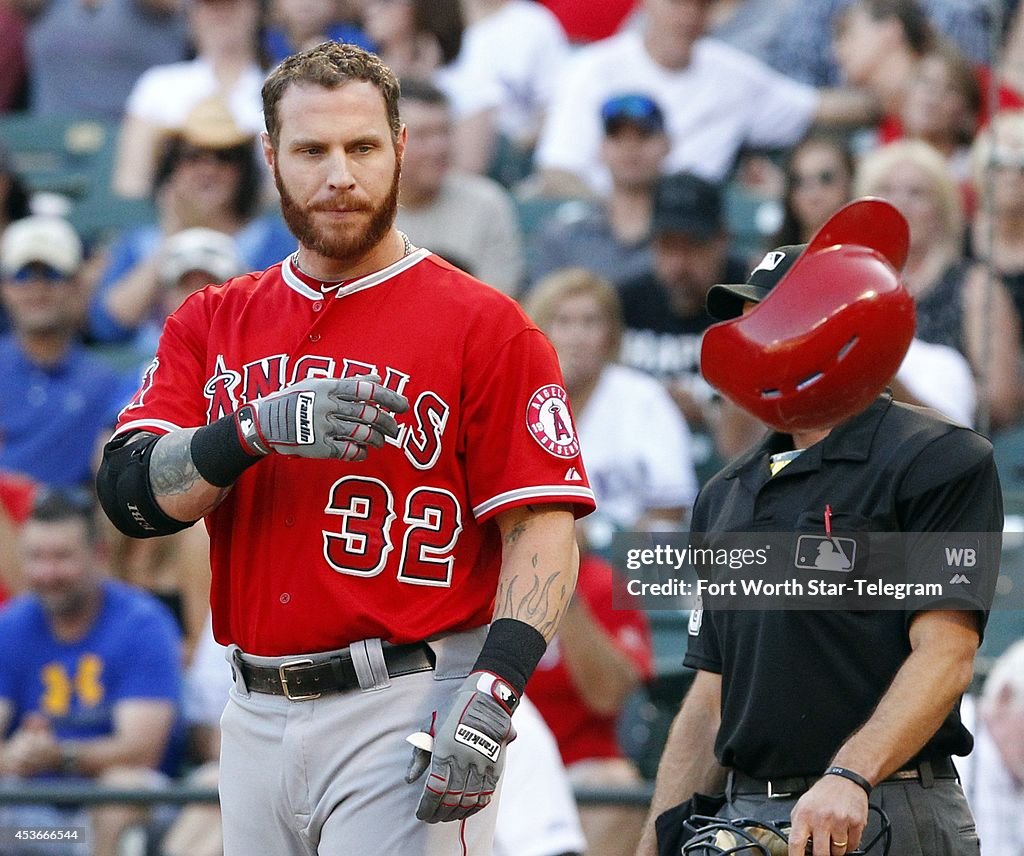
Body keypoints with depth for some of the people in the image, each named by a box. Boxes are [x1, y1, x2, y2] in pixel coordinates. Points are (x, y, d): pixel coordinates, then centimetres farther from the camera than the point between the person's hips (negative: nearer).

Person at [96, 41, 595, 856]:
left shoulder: (482, 324, -1)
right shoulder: (212, 323, 13)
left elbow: (542, 530, -7)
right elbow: (132, 495, 0)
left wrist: (491, 694, -21)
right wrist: (260, 430, -18)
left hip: (404, 716, -5)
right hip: (257, 720, 5)